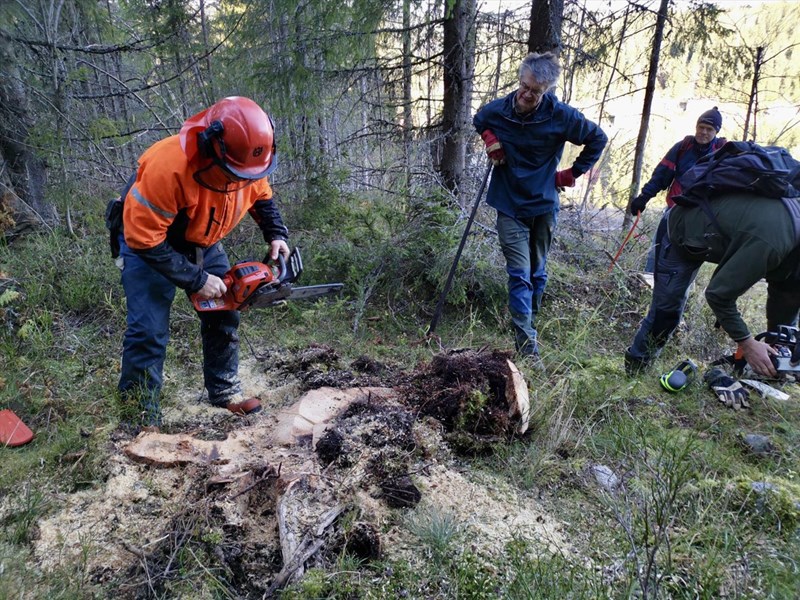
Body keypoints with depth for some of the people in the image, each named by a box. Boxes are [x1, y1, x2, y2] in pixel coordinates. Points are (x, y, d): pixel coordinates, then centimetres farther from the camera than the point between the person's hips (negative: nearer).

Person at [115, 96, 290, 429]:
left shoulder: (247, 163, -19)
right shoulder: (169, 165, -39)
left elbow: (261, 196, 5)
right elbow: (144, 240, -32)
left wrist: (276, 235, -10)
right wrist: (196, 280, -29)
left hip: (202, 242, 6)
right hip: (150, 241, -6)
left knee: (224, 316, 6)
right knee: (149, 332, -12)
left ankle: (224, 392, 22)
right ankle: (141, 418, 1)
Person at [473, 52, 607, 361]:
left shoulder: (561, 116, -13)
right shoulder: (496, 110, -9)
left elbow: (598, 139, 4)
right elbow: (479, 121, 17)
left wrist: (572, 173, 1)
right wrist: (489, 138, -3)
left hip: (544, 205, 1)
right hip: (510, 205, -1)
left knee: (537, 273, 14)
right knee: (520, 274, -9)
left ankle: (529, 321, 35)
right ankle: (527, 341, -8)